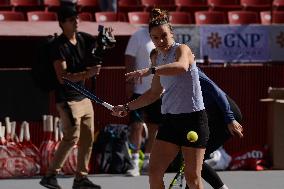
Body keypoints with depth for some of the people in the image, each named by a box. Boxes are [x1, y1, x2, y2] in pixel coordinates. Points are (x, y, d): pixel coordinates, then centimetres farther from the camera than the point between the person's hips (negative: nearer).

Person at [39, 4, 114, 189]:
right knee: (72, 137, -15)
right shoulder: (60, 46, -16)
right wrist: (87, 73, -31)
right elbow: (62, 77, -21)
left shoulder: (83, 38, 6)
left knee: (88, 138, 9)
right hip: (67, 99, -8)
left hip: (84, 97, 8)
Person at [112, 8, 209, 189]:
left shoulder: (182, 49, -11)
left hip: (193, 118, -7)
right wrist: (127, 107, 21)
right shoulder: (156, 57, 12)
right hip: (170, 119, 7)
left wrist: (149, 71, -47)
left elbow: (182, 66, -37)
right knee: (154, 172, -4)